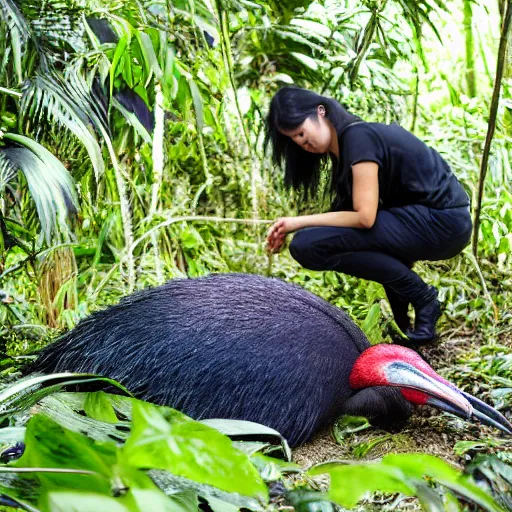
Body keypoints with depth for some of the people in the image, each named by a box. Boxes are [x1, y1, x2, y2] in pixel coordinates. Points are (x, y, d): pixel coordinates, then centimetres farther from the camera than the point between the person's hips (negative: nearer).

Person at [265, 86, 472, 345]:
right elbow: (349, 211, 13)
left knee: (308, 245, -17)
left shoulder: (358, 137, -13)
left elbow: (364, 217, -20)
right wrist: (291, 229, 1)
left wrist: (298, 222, -13)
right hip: (422, 216, 10)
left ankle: (421, 296, -6)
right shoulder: (345, 143, 16)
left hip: (442, 222, -10)